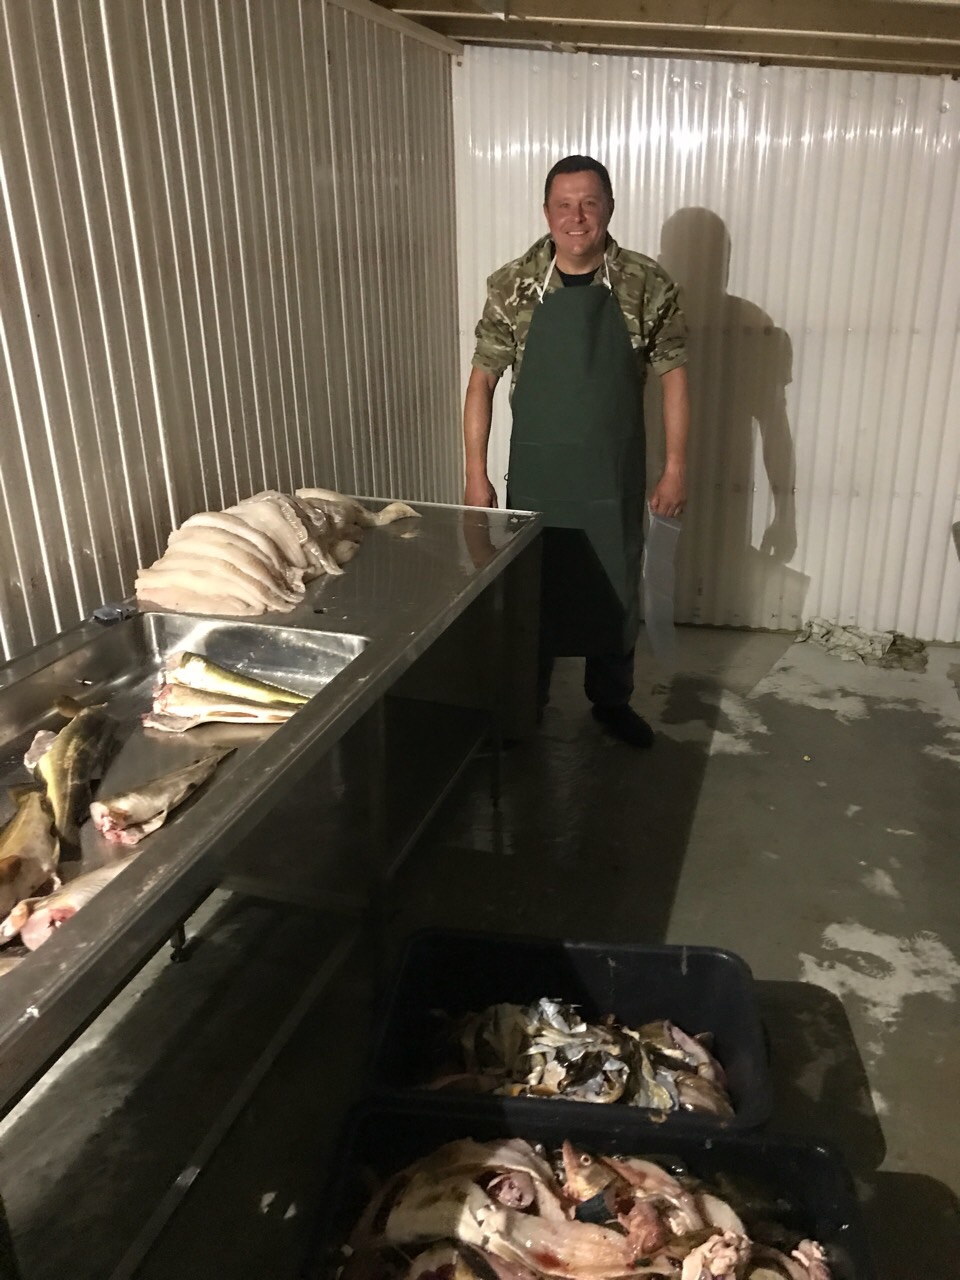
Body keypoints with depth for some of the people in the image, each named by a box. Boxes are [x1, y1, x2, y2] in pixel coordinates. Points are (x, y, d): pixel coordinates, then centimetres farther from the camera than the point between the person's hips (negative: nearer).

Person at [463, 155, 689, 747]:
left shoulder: (648, 284, -6)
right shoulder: (512, 286, -6)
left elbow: (674, 377, -1)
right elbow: (483, 381, -2)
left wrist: (676, 467, -4)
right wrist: (476, 474, -5)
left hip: (614, 477, 1)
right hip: (536, 476, 0)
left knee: (615, 592, 13)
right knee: (533, 590, 12)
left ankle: (612, 699, 35)